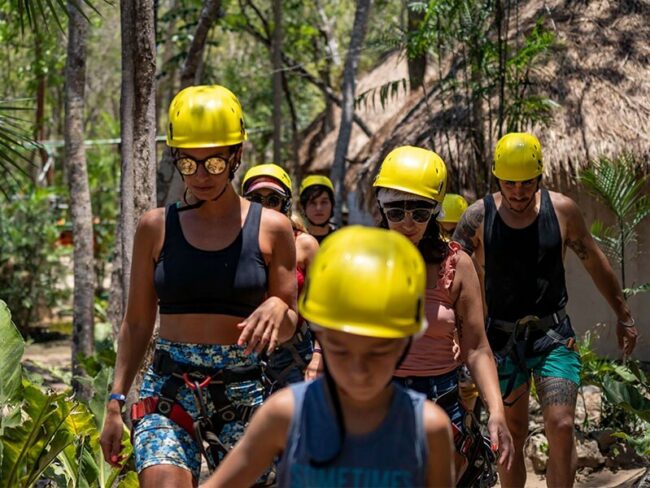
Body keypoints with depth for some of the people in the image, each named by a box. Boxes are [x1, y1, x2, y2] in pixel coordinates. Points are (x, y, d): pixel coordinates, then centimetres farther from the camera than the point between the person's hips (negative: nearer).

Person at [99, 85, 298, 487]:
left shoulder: (271, 229, 4)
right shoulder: (156, 227, 6)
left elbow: (288, 329, 7)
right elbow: (137, 323, 12)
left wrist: (278, 309, -16)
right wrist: (116, 403, 6)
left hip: (242, 393, 0)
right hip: (168, 389, 0)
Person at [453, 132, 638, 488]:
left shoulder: (562, 210, -3)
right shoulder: (478, 217, -7)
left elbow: (595, 263, 9)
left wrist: (623, 316, 16)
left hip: (554, 336, 0)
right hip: (502, 339, 0)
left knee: (561, 427, -14)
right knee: (512, 439, 7)